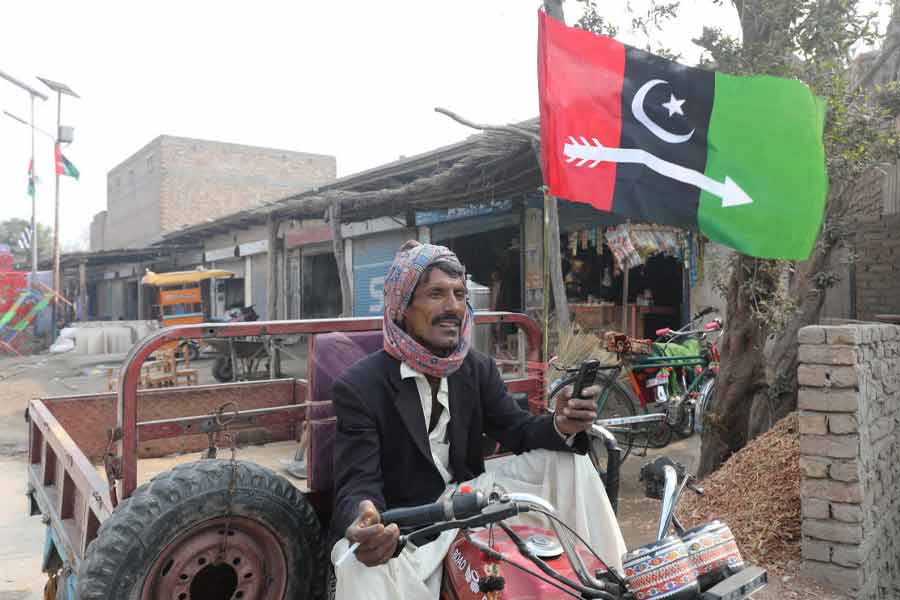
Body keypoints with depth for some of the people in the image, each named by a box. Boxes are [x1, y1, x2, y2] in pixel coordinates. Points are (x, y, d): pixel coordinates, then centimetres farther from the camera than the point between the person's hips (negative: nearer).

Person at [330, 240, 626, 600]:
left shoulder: (479, 368, 1)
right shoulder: (358, 387, -17)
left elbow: (518, 431, 1)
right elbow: (358, 485, -20)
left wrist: (561, 426, -24)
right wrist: (361, 523, -46)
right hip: (398, 525, -5)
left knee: (566, 458, -4)